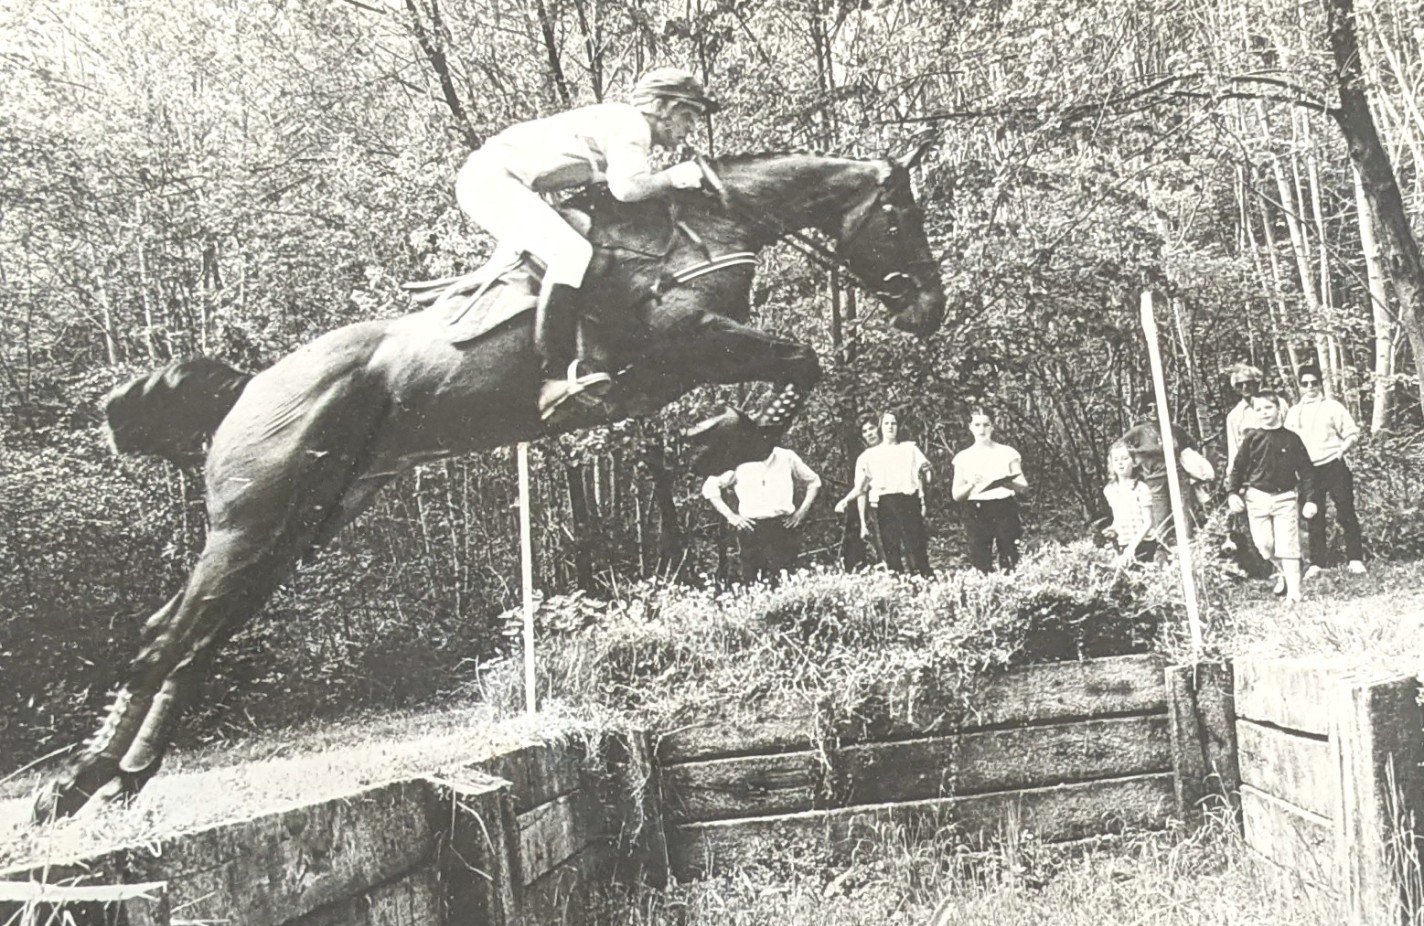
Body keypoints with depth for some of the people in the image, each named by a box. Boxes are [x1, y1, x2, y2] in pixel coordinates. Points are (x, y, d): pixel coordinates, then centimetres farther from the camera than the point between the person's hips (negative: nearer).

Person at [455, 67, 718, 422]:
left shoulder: (624, 126, 19)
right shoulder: (632, 124, -11)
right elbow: (625, 188, -26)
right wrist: (673, 178, -13)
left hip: (487, 179, 11)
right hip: (492, 178, -11)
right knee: (571, 253, -26)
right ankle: (556, 378, -35)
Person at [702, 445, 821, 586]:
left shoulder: (787, 458, 4)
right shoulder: (740, 464, 2)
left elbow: (813, 481, 17)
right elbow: (710, 487, 8)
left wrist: (802, 511, 5)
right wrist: (730, 515, -1)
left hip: (783, 525, 0)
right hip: (751, 527, 0)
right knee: (751, 581, -2)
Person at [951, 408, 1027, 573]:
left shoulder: (1007, 453, 6)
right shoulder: (963, 458, 8)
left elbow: (1024, 486, 6)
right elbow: (956, 495, 8)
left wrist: (1008, 483, -15)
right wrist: (971, 484, -11)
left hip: (1004, 510, 0)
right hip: (976, 514, 1)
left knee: (1010, 562, -8)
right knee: (980, 565, -6)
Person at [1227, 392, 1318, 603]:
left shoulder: (1291, 439, -3)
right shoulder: (1252, 438, 0)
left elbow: (1305, 470, 0)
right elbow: (1238, 467, 4)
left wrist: (1309, 499, -5)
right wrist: (1232, 492, -7)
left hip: (1284, 497, -2)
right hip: (1257, 497, 2)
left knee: (1288, 546, -4)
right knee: (1264, 543, 2)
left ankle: (1293, 592, 1)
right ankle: (1282, 573, 30)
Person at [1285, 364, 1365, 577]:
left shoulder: (1332, 407, 1)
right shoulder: (1293, 412, 10)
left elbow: (1352, 432, 2)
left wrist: (1341, 451, -11)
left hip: (1334, 466, -3)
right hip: (1308, 470, 3)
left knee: (1346, 512, -2)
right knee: (1314, 518, 5)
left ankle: (1355, 559, 4)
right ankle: (1316, 563, 10)